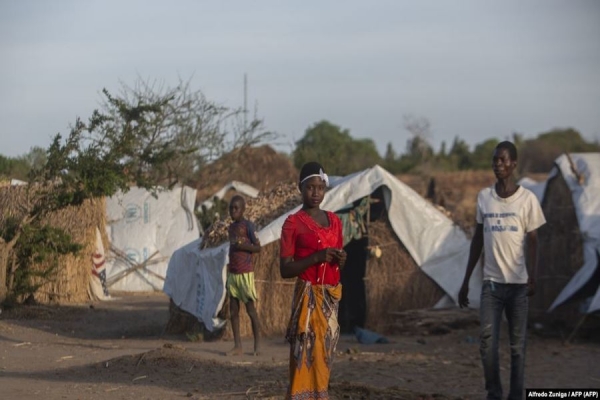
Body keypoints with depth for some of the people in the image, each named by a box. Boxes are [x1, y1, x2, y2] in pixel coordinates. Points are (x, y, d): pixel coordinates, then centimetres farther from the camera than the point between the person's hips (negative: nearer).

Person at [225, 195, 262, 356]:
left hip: (245, 273, -7)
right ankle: (237, 346, 5)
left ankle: (257, 344, 6)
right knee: (233, 311, 3)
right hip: (232, 273, 7)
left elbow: (258, 247, -9)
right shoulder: (231, 227, 15)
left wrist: (241, 245, -23)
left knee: (251, 309, -3)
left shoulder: (248, 225, -7)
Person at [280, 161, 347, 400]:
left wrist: (341, 260, -1)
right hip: (308, 297, -6)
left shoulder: (334, 221, 13)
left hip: (331, 298, 6)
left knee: (324, 356, 6)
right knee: (306, 356, -10)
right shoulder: (293, 223, -5)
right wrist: (316, 257, -20)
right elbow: (285, 270, -10)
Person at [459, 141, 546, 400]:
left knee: (517, 344, 2)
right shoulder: (484, 197, 7)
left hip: (517, 283, -2)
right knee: (487, 341, -6)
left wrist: (532, 277, -20)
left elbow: (532, 241, -4)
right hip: (491, 282, 2)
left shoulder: (527, 199, -3)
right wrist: (466, 281, 12)